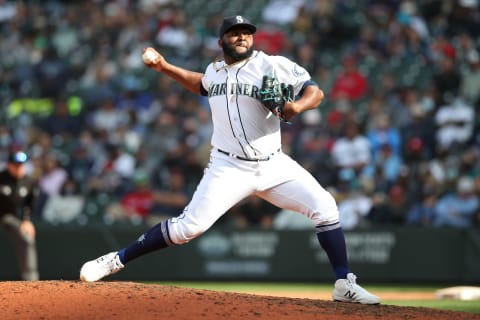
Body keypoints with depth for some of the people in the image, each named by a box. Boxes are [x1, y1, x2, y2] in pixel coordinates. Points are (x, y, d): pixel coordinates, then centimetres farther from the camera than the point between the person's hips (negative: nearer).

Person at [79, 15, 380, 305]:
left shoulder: (273, 66, -5)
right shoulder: (215, 70, 8)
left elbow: (316, 92, -8)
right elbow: (203, 85, 32)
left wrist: (297, 106, -29)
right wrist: (164, 67, 23)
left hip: (273, 165, 0)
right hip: (229, 168, 0)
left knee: (324, 206, -14)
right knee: (190, 225, -12)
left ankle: (345, 285, -5)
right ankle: (116, 260, -3)